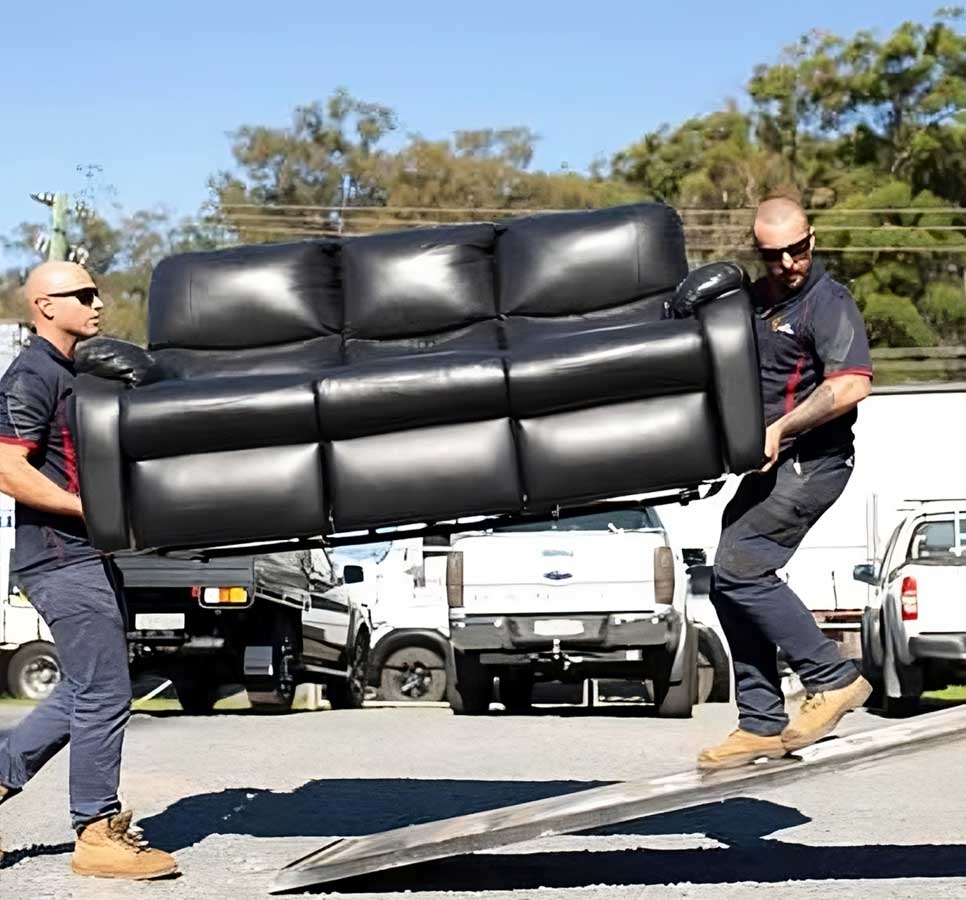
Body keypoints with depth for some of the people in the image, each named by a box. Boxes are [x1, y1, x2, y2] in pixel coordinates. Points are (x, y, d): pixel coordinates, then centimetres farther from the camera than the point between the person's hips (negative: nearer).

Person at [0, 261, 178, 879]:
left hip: (88, 556, 10)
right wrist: (95, 510, -21)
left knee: (86, 694, 14)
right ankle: (98, 833, 3)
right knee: (104, 695, -6)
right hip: (62, 559, -10)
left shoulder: (76, 373, 19)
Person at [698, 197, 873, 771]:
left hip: (809, 464, -9)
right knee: (733, 584, 7)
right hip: (770, 465, 9)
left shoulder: (828, 303, -11)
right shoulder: (757, 299, 15)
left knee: (737, 569, -18)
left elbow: (852, 384, -26)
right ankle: (762, 726, 13)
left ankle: (834, 679, -8)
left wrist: (779, 429, -21)